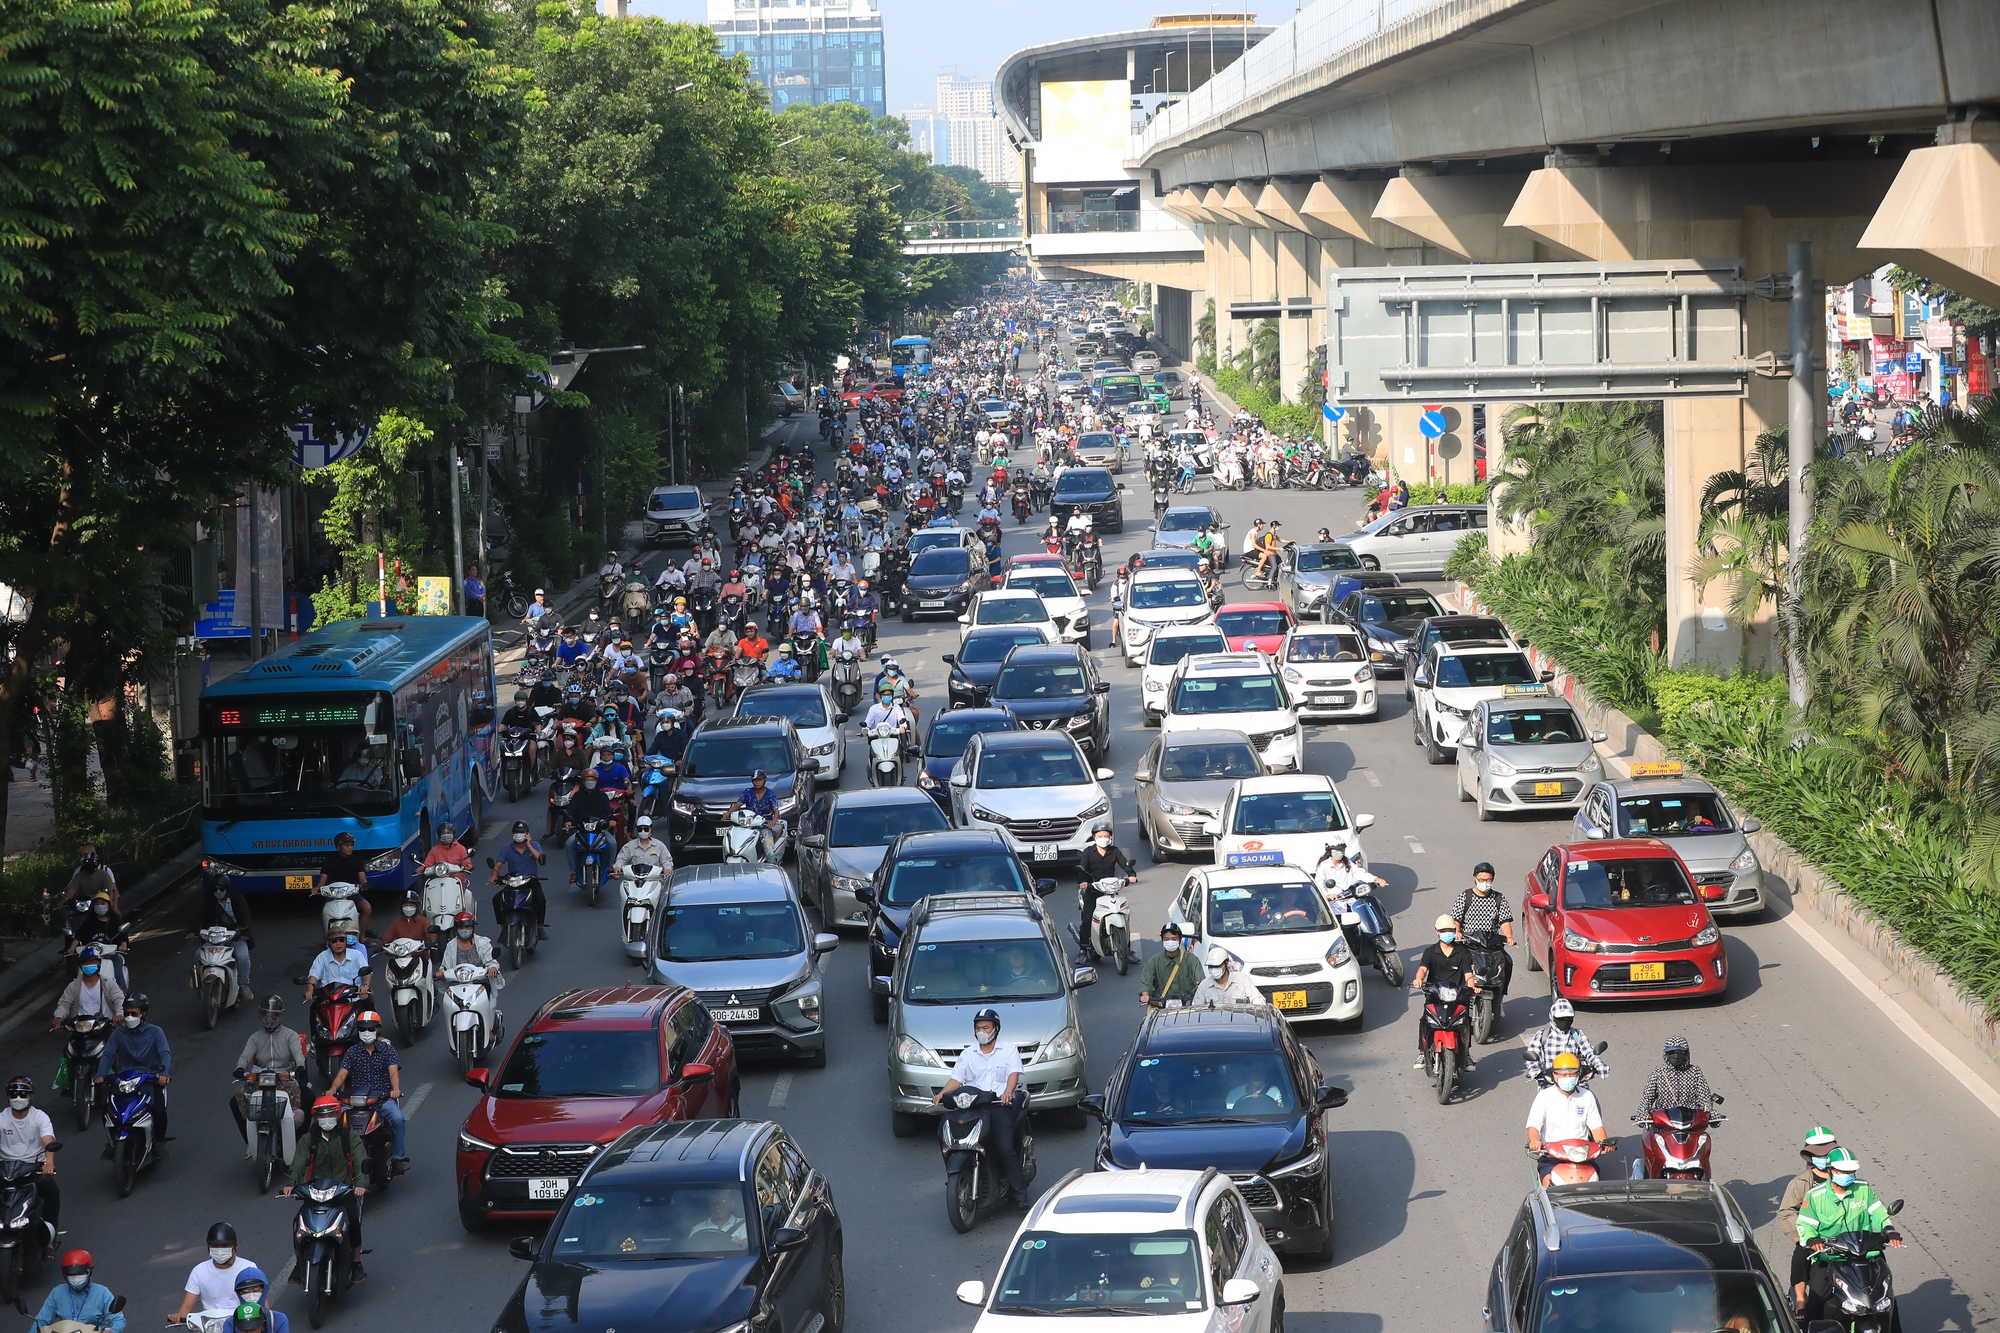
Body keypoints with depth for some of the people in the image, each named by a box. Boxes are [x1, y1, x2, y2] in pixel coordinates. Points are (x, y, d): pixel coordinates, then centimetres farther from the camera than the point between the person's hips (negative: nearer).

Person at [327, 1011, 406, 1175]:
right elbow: (342, 1074, 0)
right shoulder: (353, 1051, 10)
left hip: (383, 1098, -1)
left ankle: (398, 1158, -20)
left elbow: (393, 1071, -9)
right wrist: (333, 1090, -20)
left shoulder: (387, 1049, 6)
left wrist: (395, 1090, -29)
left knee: (397, 1118, -31)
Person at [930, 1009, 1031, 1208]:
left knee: (1006, 1149, -17)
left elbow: (1014, 1074, -3)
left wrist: (1008, 1091, -24)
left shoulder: (1008, 1050, 12)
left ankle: (1019, 1192, -9)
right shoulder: (967, 1054, 20)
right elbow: (957, 1078, 11)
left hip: (1000, 1105, -3)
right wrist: (942, 1094, -8)